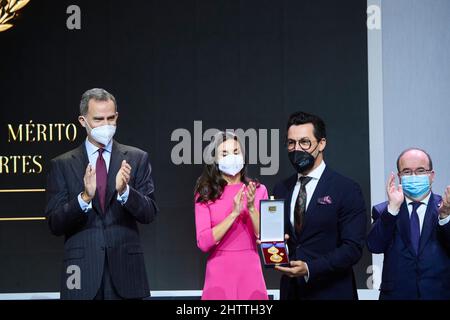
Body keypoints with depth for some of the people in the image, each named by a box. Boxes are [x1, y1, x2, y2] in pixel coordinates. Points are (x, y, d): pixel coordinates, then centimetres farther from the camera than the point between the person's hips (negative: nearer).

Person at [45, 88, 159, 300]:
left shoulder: (136, 159, 5)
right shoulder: (62, 164, 4)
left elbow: (149, 213, 0)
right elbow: (55, 225, -2)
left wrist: (124, 190, -18)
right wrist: (84, 197, -18)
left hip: (125, 271, 0)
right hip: (83, 270, 0)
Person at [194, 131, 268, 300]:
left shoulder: (258, 190, 1)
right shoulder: (205, 194, -2)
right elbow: (203, 243, -11)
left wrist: (251, 208, -16)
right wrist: (234, 213, -19)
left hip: (250, 271, 1)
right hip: (219, 272, -1)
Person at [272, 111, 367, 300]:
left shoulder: (347, 190, -7)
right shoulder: (280, 190, 9)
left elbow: (353, 248, -13)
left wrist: (310, 268, -22)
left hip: (330, 291, -4)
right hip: (290, 291, 4)